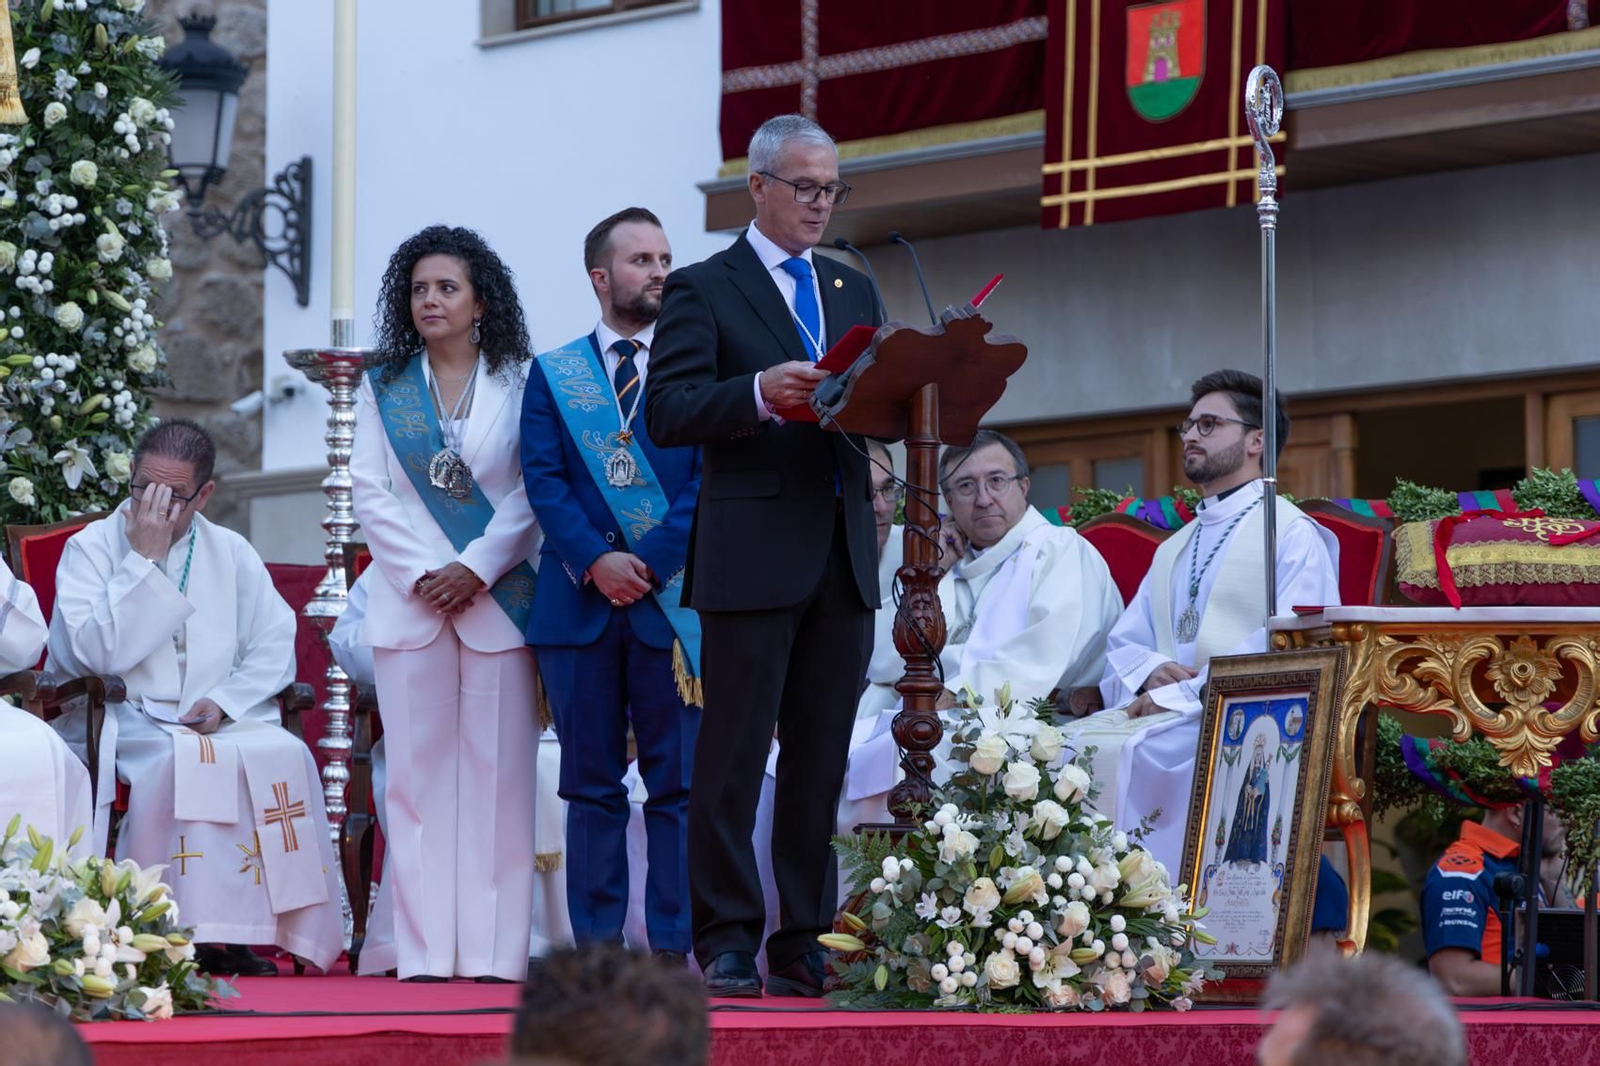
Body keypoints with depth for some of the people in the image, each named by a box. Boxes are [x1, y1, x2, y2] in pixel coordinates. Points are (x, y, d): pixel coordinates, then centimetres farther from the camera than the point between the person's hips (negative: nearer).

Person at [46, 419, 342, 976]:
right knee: (185, 760, -36)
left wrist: (223, 701, -10)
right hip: (122, 722, -4)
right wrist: (144, 559, -13)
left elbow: (275, 651, 8)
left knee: (286, 755, -27)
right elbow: (99, 653, -14)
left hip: (217, 721, 4)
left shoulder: (232, 553, 14)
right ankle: (194, 928, -33)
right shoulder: (91, 549, 2)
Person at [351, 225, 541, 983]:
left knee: (497, 770, -4)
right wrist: (420, 575, -7)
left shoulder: (519, 385, 5)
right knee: (417, 769, -1)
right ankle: (423, 950, -1)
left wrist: (476, 568, -12)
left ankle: (493, 951, -4)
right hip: (410, 601, 2)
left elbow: (534, 495, -1)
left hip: (496, 599, -2)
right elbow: (370, 495, 5)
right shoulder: (384, 389, 12)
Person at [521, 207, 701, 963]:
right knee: (592, 783, 3)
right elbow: (543, 480, 2)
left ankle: (671, 946, -2)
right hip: (579, 601, 1)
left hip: (672, 599, -1)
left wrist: (648, 560, -12)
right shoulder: (552, 376, 12)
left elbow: (707, 480, -1)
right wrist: (596, 560, -13)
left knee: (677, 782, -3)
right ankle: (595, 947, 5)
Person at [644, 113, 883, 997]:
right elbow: (667, 412, -8)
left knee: (821, 758, 5)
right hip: (752, 553, -6)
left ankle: (805, 947, 8)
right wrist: (760, 392, -21)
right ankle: (726, 945, -2)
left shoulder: (854, 293, 21)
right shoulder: (703, 290, 2)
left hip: (842, 555, 6)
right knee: (734, 755, -5)